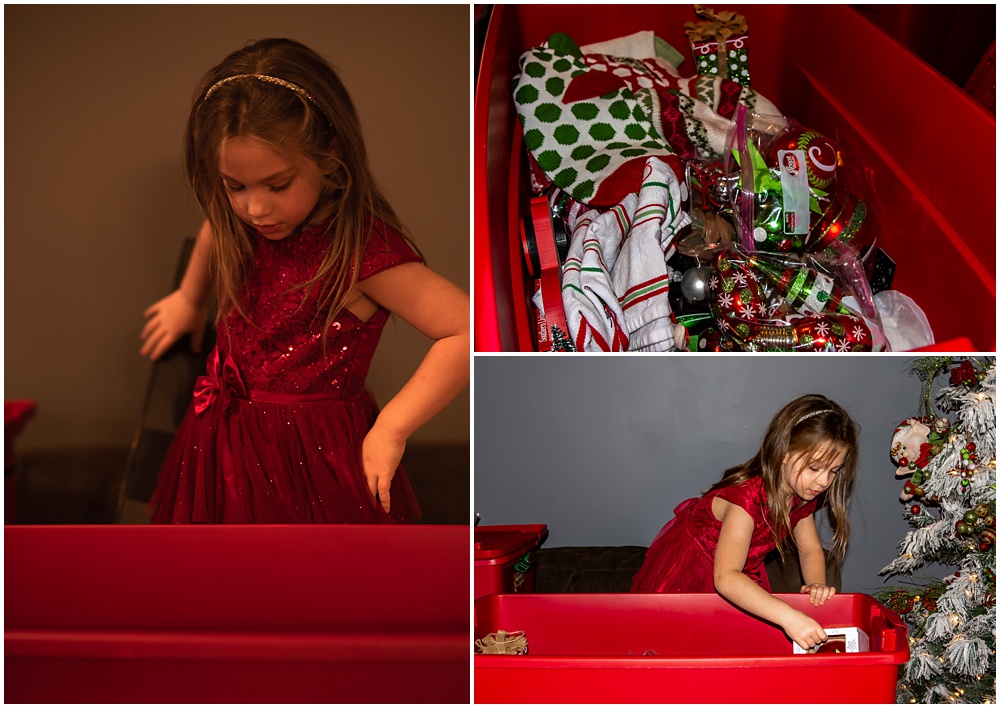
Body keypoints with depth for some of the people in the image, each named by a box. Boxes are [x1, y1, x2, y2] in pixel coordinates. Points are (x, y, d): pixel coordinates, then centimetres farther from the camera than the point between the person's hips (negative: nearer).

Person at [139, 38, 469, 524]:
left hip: (313, 462, -7)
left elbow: (471, 329, -29)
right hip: (226, 451, 7)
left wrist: (391, 429, -25)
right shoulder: (244, 221, -3)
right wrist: (190, 299, 36)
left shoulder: (362, 248, -25)